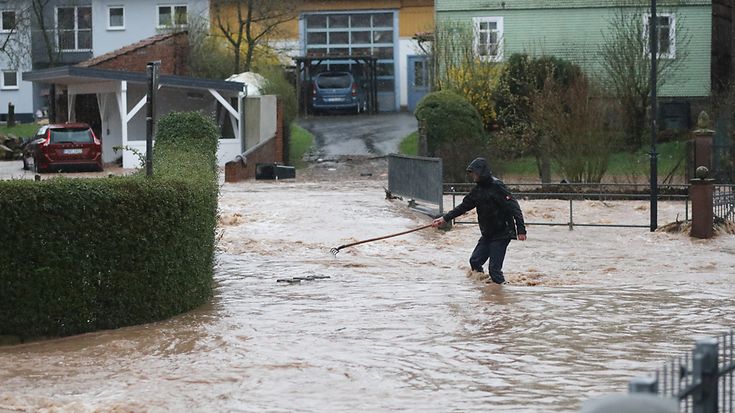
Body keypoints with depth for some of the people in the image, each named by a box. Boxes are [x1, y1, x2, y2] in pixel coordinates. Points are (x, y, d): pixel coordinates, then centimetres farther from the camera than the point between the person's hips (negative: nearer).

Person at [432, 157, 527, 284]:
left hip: (502, 233, -8)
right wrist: (445, 219, 15)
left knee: (494, 268, -10)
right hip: (487, 234, 8)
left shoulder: (497, 186, -17)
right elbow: (464, 206, 19)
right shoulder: (478, 189, 10)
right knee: (475, 261, 8)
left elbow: (514, 207, -20)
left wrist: (521, 230, -26)